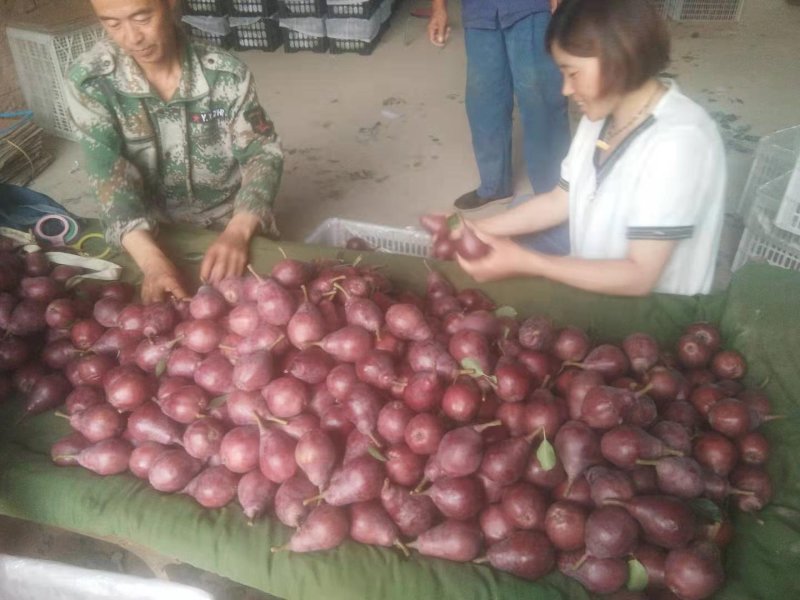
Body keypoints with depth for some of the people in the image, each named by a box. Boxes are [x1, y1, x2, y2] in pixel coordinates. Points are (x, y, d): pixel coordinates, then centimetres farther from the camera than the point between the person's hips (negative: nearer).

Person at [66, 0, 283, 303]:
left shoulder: (227, 74, -13)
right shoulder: (88, 81, -12)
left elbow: (263, 154, -9)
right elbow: (110, 177, -18)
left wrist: (238, 232, -28)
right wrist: (153, 261, -34)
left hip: (231, 221, 0)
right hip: (152, 230, 0)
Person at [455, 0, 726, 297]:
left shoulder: (679, 141, -27)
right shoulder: (601, 115, -1)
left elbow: (639, 277, -27)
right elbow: (560, 200, 7)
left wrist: (526, 263, -30)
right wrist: (477, 229, -3)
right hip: (591, 285, 7)